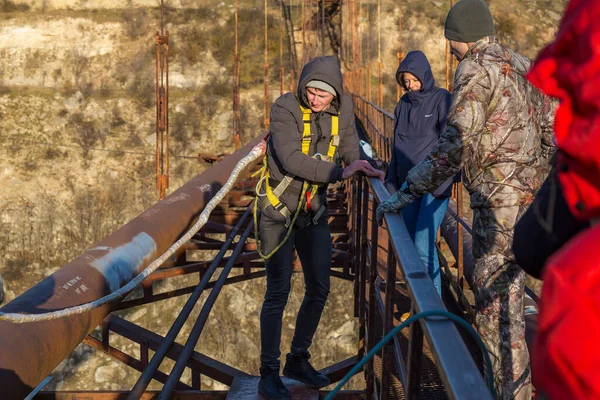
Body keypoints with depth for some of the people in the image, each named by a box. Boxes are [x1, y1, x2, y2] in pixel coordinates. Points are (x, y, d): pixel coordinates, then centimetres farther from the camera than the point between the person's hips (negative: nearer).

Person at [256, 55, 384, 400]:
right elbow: (291, 159, -29)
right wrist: (339, 173, -33)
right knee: (278, 292, -4)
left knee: (319, 289, 9)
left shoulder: (343, 109, -2)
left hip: (314, 211, 6)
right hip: (279, 209, -5)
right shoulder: (285, 109, -18)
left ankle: (298, 361, 27)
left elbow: (350, 149, 10)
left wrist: (368, 169, -9)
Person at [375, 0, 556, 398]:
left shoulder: (476, 69, -11)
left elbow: (455, 143, -21)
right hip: (532, 193, 9)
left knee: (494, 298, -4)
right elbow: (553, 126, 17)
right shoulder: (522, 64, 15)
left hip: (501, 198, -9)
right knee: (508, 286, 19)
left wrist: (409, 191, -19)